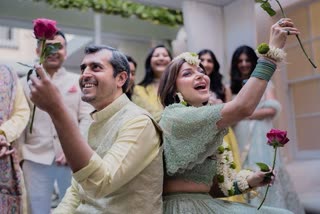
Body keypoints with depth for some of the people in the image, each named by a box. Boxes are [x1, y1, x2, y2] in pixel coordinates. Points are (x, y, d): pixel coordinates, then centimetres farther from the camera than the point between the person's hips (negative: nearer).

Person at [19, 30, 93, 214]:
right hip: (36, 159, 0)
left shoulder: (79, 81, 6)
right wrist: (17, 154, 1)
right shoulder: (25, 83, 8)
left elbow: (87, 118, 0)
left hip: (72, 158, 0)